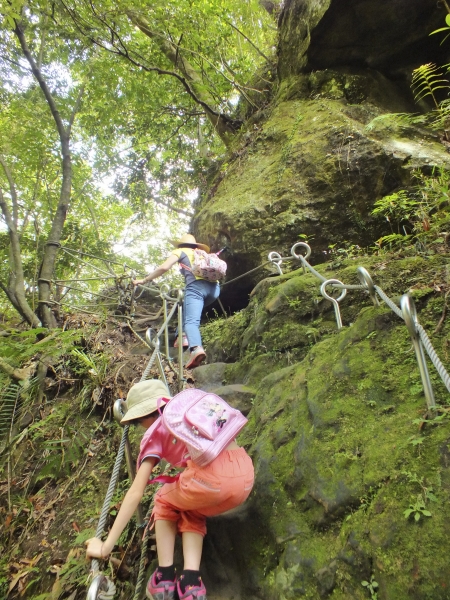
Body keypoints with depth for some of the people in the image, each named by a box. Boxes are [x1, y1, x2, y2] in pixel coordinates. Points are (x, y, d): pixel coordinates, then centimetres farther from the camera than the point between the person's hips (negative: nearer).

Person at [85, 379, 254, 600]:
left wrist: (106, 546, 19)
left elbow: (135, 493, 13)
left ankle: (165, 579, 22)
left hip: (210, 479, -5)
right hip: (245, 477, 5)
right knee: (190, 511, 33)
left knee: (164, 501, 29)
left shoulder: (154, 432, 15)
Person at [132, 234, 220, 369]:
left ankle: (196, 348, -43)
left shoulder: (180, 251, 20)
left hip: (196, 286, -6)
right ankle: (184, 335, 11)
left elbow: (163, 268, 6)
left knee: (191, 321, -15)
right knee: (187, 307, 29)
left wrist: (144, 280, 14)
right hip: (214, 287, 6)